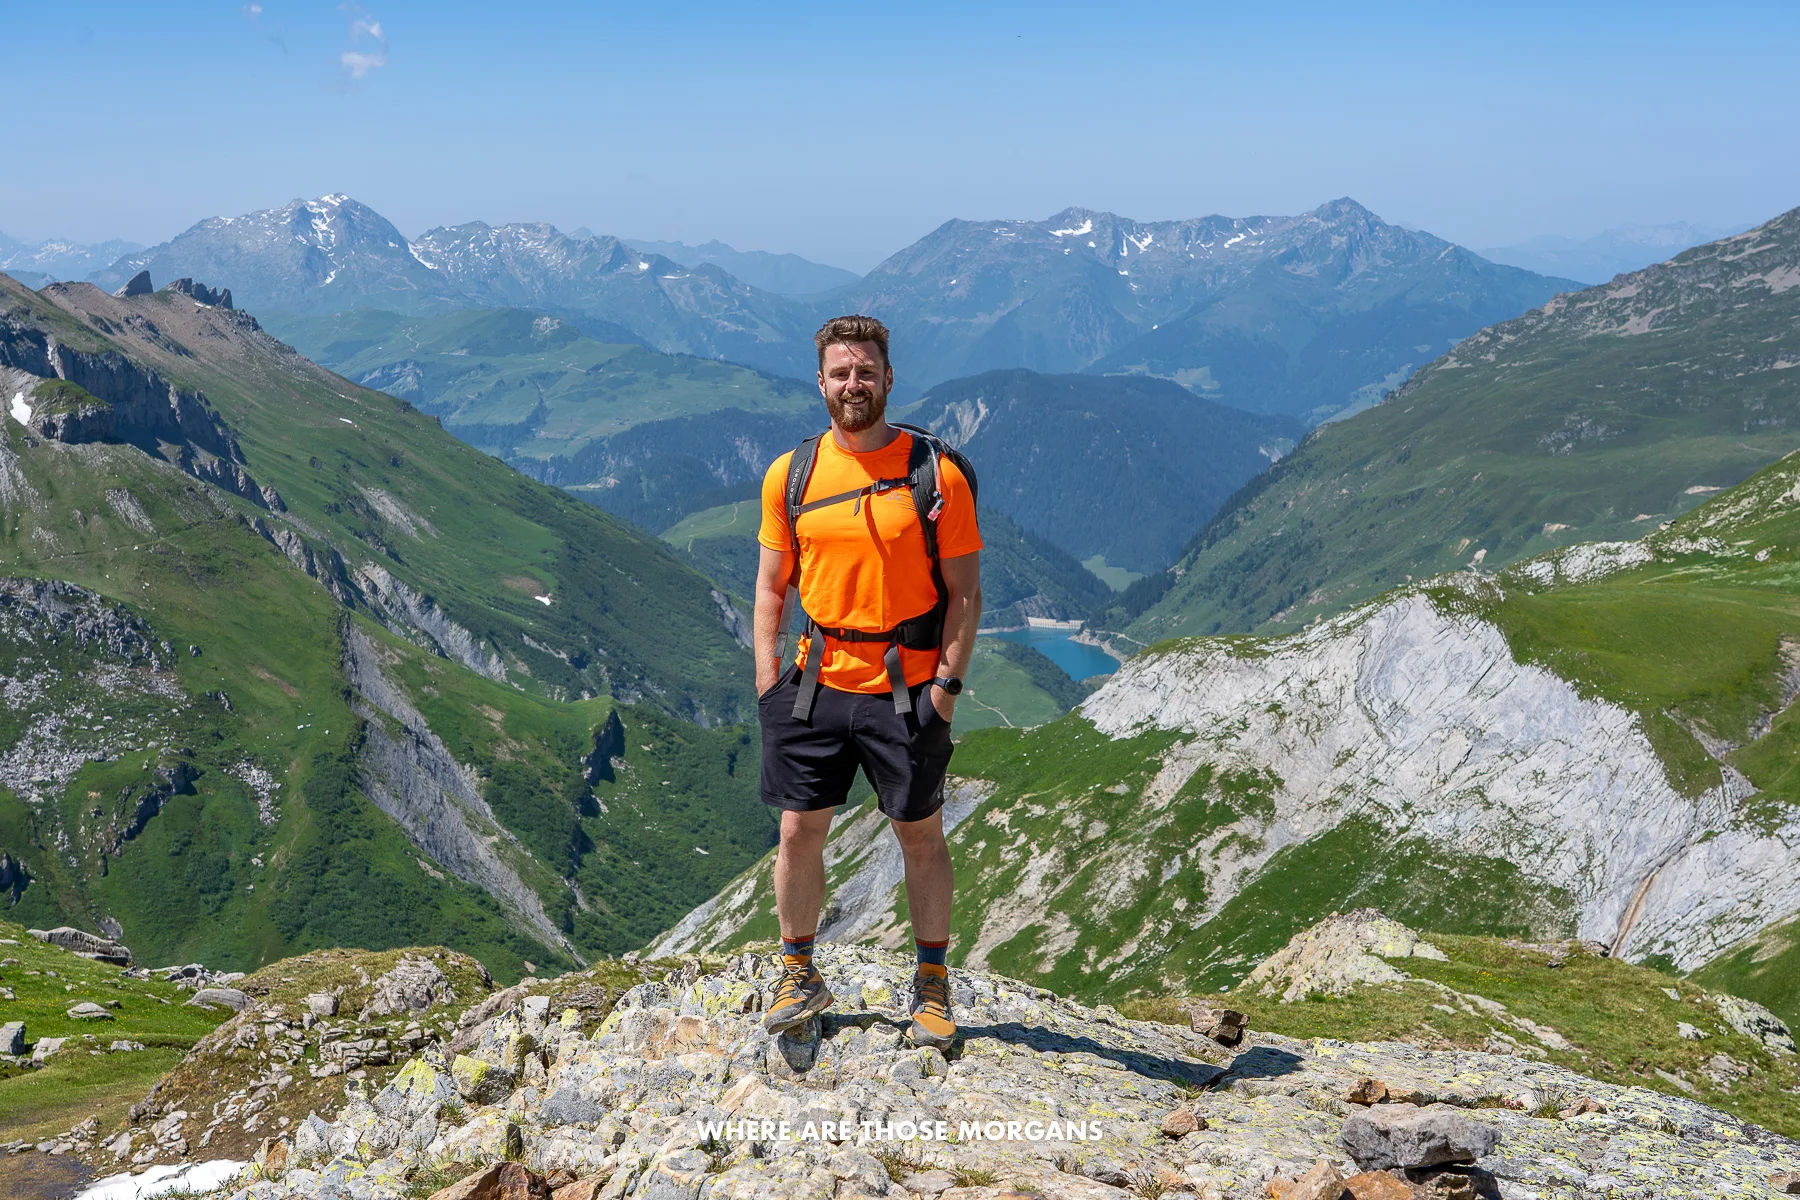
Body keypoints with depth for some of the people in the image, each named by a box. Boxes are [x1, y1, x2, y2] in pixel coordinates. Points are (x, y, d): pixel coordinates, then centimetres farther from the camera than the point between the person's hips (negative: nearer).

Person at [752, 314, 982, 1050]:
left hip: (906, 691, -2)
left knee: (921, 836, 7)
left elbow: (964, 591, -3)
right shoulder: (789, 475, 3)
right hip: (818, 685, 2)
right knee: (799, 831, 7)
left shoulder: (937, 473, -5)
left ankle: (932, 987, 23)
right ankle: (800, 976, 25)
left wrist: (947, 684, -10)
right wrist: (768, 679, 0)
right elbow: (771, 584, 9)